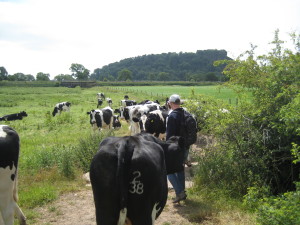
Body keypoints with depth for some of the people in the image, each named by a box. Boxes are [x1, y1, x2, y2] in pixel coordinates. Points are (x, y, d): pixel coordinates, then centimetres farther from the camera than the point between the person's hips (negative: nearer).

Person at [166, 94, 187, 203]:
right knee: (180, 169, 18)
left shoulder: (172, 116, -17)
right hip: (184, 147, 8)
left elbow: (169, 134, -20)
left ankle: (180, 192, -5)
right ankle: (182, 192, 26)